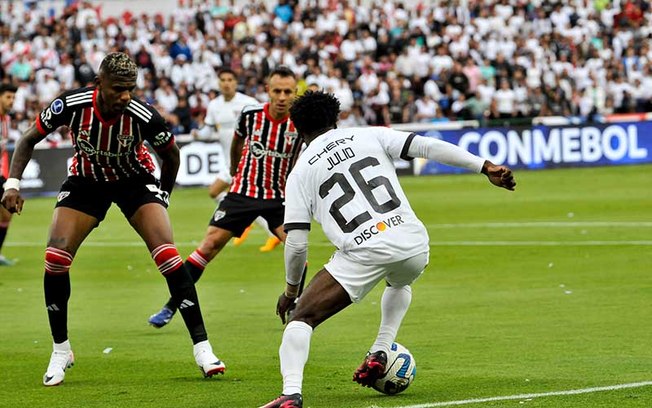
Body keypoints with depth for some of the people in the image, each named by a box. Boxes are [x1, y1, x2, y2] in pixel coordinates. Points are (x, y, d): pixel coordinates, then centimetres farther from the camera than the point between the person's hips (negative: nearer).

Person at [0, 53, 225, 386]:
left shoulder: (144, 117, -28)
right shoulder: (71, 105, -26)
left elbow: (170, 155, -6)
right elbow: (29, 139, -9)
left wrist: (161, 199, 3)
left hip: (135, 180, -1)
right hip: (86, 181, 2)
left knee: (168, 255, -19)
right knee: (55, 258, -14)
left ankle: (201, 348, -11)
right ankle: (60, 352, 5)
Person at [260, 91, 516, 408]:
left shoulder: (300, 173, 11)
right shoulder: (370, 136, 16)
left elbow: (296, 243, 6)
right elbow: (427, 147, 4)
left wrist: (291, 290, 20)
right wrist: (485, 167, 4)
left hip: (362, 254, -3)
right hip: (413, 243, 3)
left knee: (301, 319, 5)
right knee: (400, 283, 40)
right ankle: (379, 354, 27)